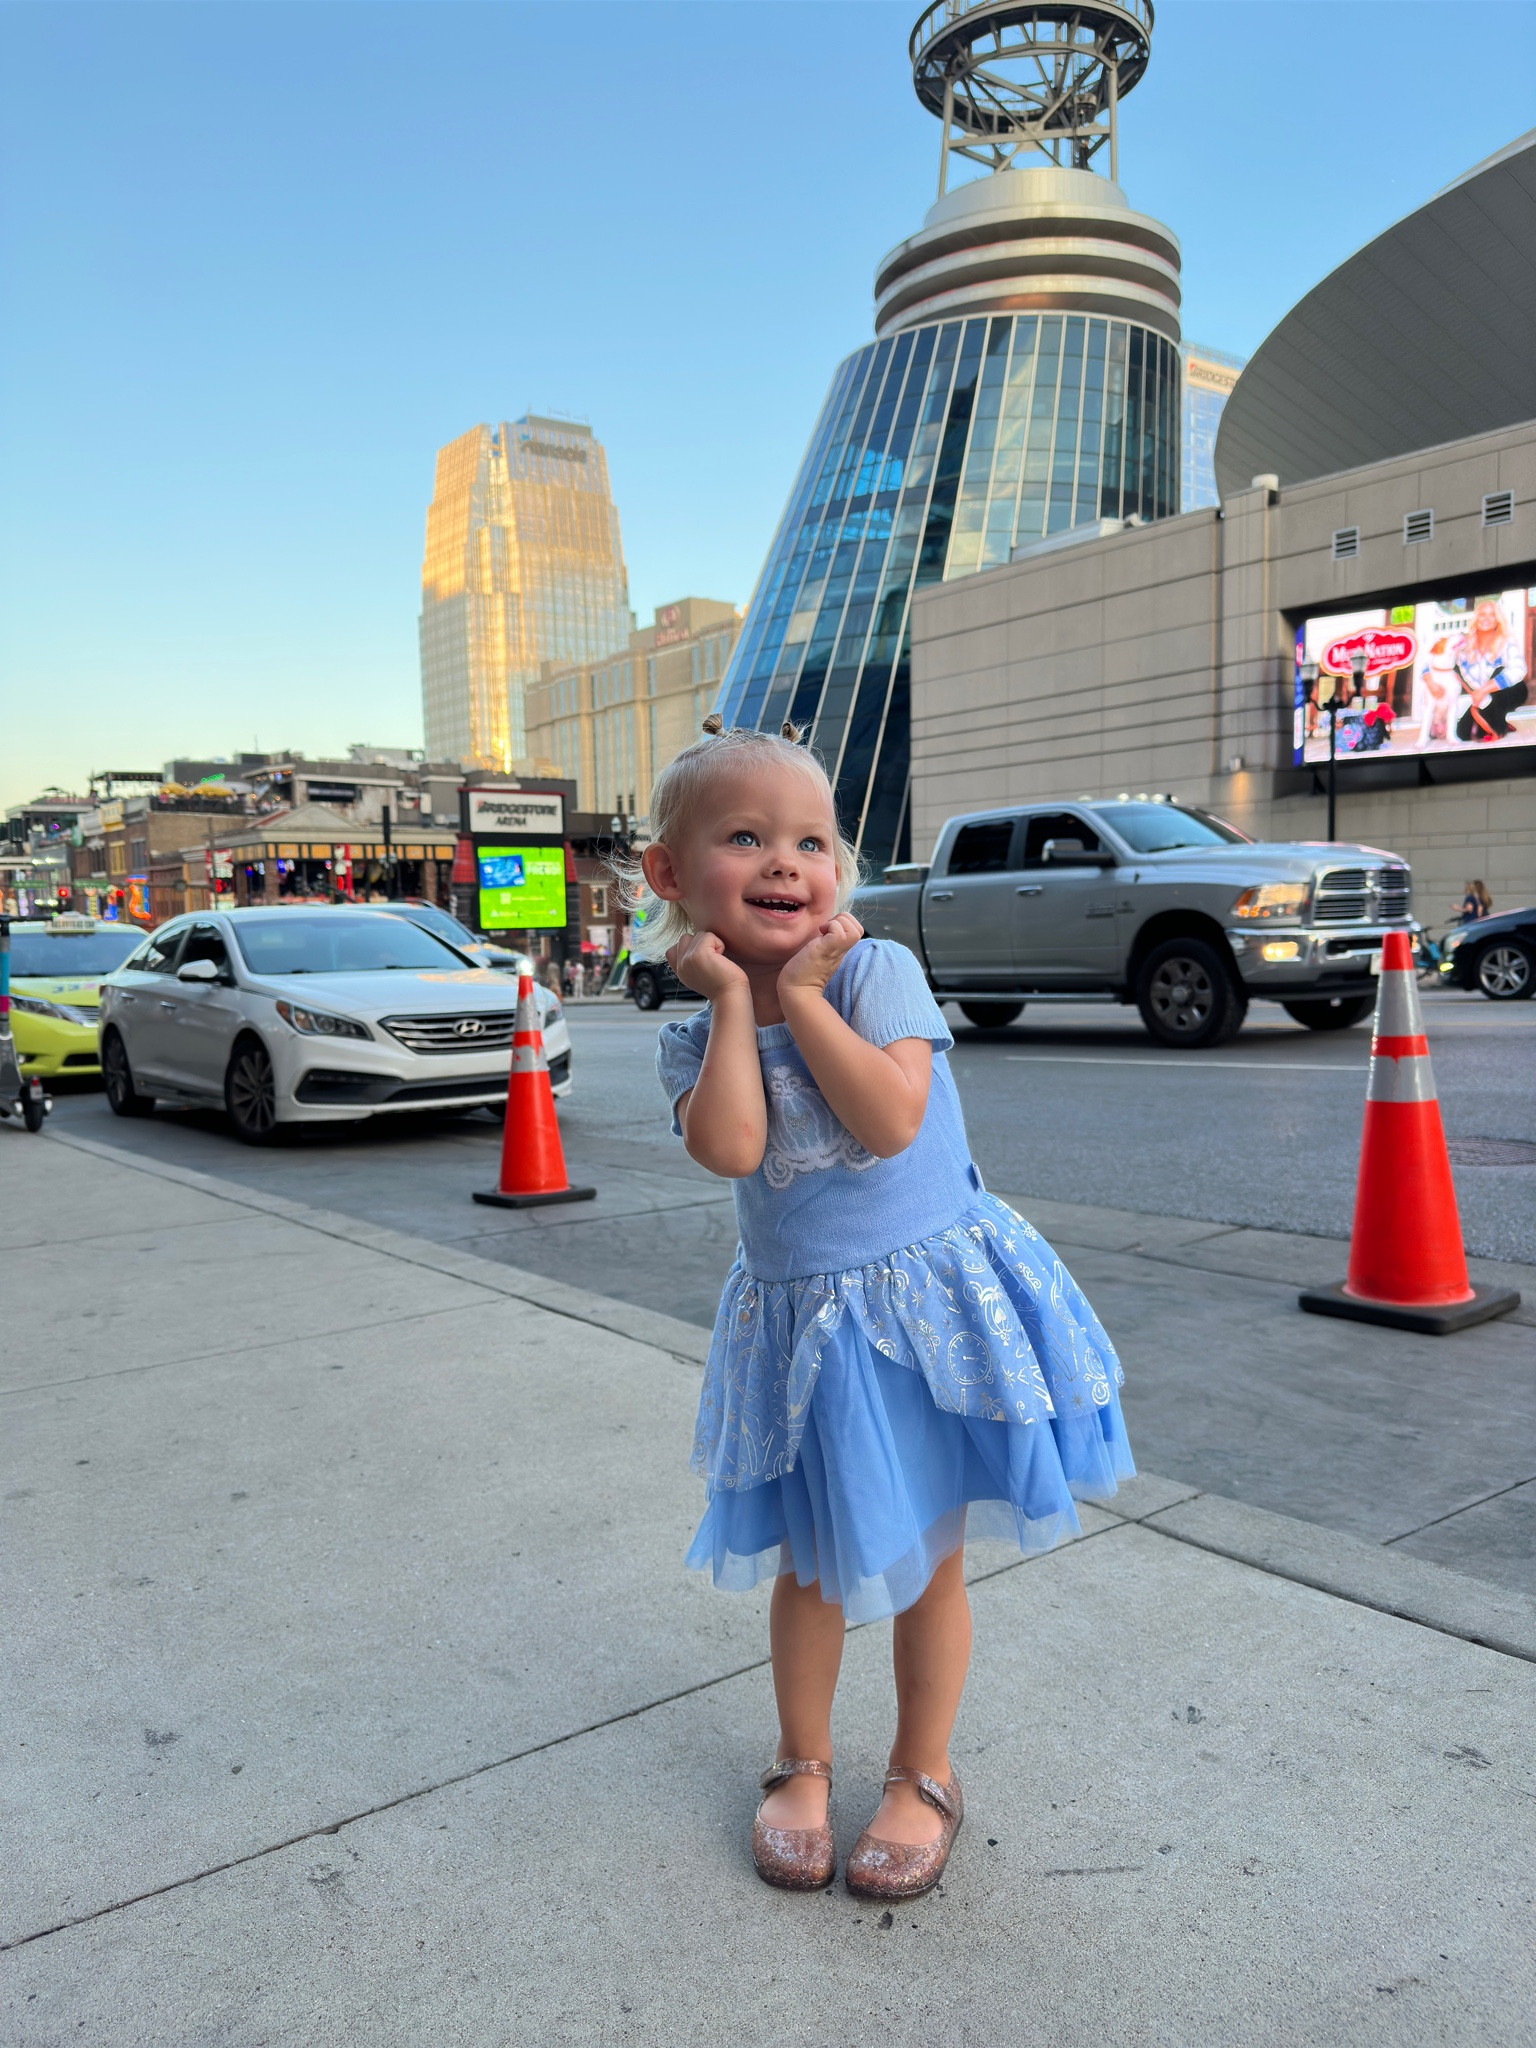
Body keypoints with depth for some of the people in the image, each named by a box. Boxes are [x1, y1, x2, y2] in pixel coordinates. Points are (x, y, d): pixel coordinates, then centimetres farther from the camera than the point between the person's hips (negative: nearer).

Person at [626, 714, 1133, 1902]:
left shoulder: (877, 970, -12)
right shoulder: (694, 1038, -4)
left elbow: (891, 1118, -26)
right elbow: (731, 1149, -25)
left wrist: (803, 995, -22)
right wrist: (733, 999, -19)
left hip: (932, 1300, -2)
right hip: (800, 1325, 2)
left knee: (928, 1558, 13)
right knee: (811, 1563, 16)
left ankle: (925, 1776, 35)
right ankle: (804, 1764, 40)